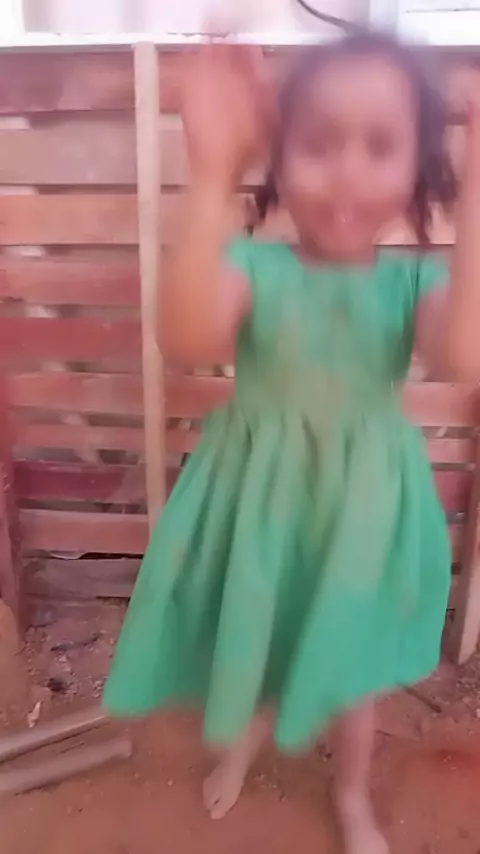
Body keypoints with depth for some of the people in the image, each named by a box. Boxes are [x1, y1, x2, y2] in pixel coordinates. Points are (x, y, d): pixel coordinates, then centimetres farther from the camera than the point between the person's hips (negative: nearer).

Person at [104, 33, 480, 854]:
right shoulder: (254, 267, -16)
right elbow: (187, 339, -37)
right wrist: (213, 174, -41)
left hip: (359, 510, 1)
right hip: (261, 499, 0)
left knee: (353, 667, 22)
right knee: (250, 643, 24)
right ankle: (243, 739, 62)